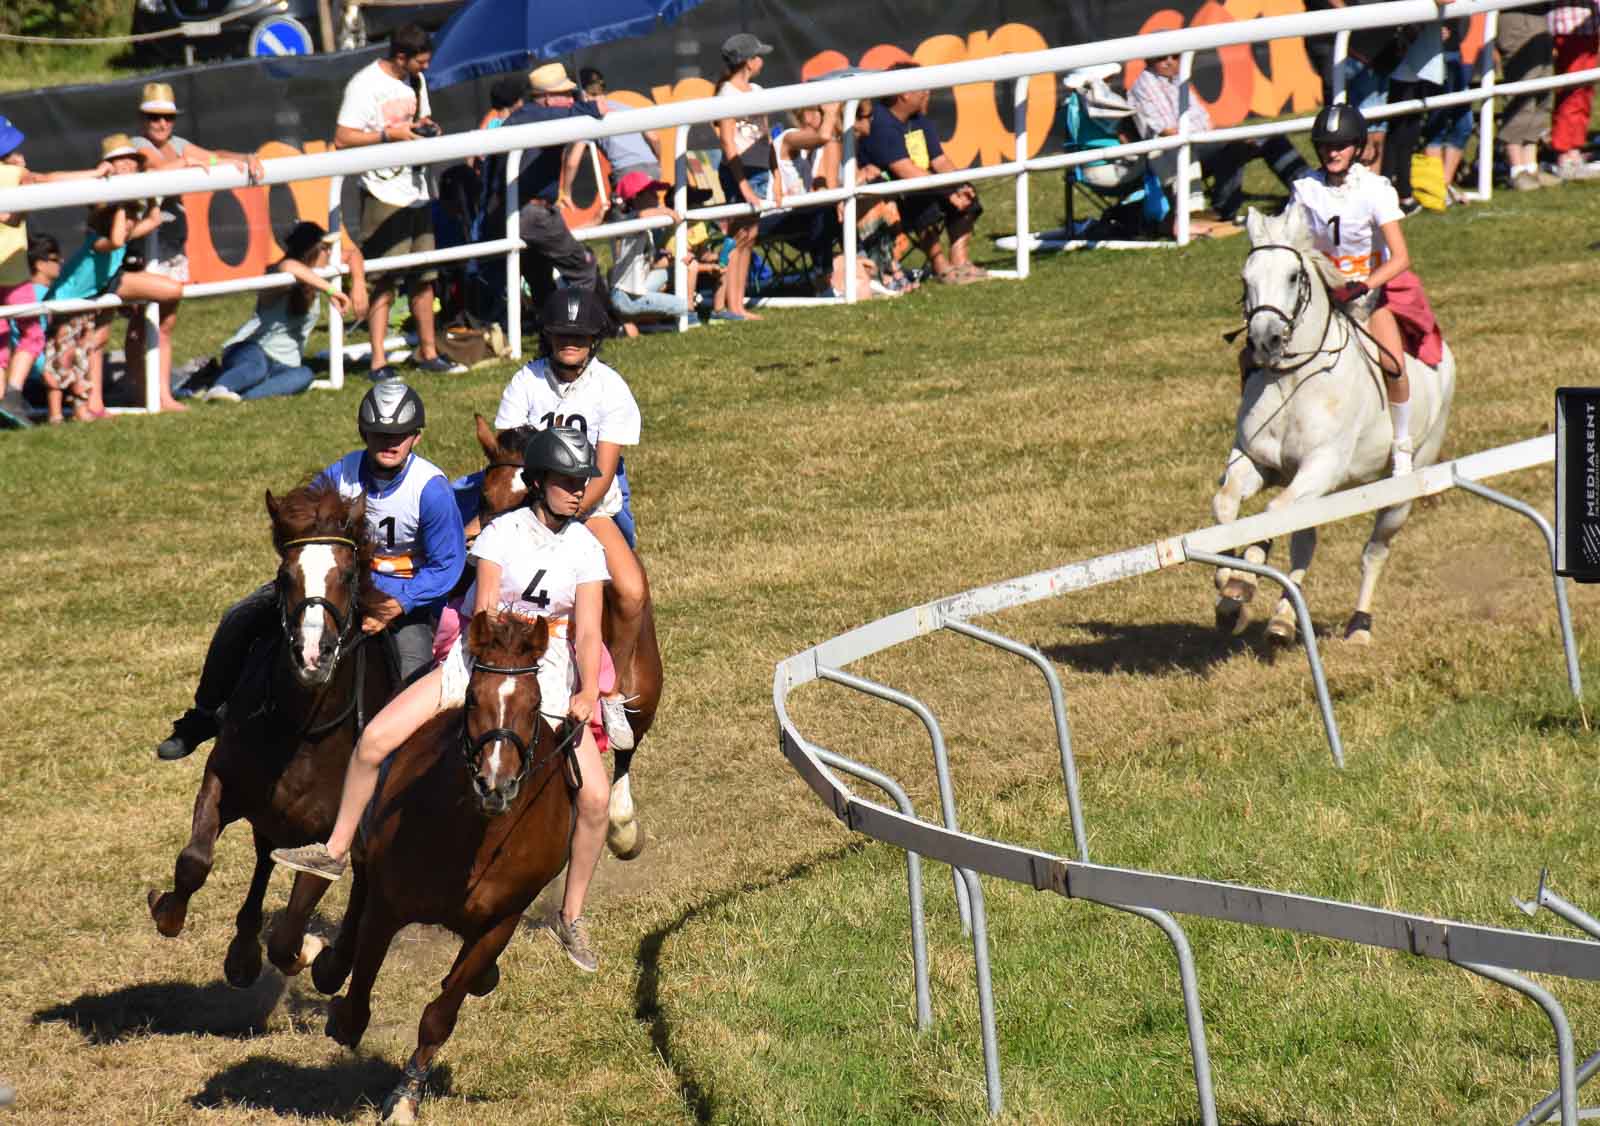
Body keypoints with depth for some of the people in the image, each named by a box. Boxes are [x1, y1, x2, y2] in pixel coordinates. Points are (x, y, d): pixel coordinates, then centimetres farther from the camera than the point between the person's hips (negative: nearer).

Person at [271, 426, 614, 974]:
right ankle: (336, 850, 7)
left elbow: (588, 632, -10)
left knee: (594, 798, -13)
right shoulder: (503, 532, -8)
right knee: (374, 739, -12)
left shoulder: (586, 548, -4)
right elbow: (484, 614, -14)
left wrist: (587, 692, -27)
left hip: (550, 677, 0)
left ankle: (571, 917, 6)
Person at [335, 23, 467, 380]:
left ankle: (427, 353, 23)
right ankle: (379, 362, -8)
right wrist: (390, 134, -23)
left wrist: (427, 128, 2)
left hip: (416, 190, 8)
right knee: (385, 280, -10)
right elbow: (342, 139, -17)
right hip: (384, 193, -8)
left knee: (424, 276, 12)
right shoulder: (365, 85, -14)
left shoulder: (416, 81, 11)